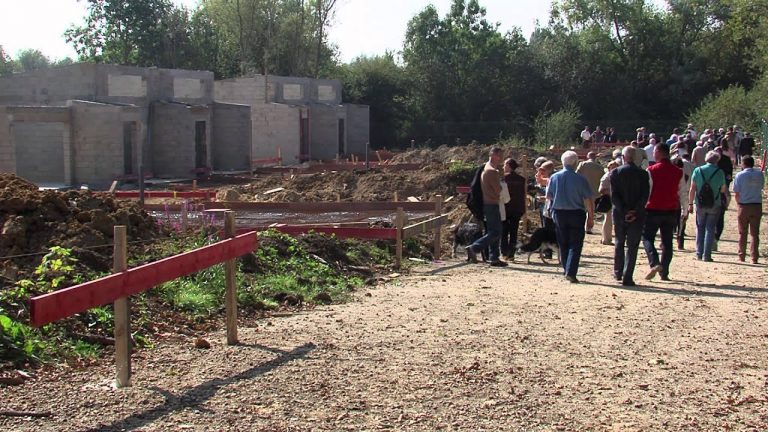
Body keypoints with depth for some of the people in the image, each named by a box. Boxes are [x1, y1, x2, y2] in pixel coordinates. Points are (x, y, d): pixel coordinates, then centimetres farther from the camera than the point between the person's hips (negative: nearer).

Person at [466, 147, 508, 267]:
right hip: (492, 204, -10)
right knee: (495, 232, -10)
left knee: (494, 232, 11)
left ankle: (494, 258, 12)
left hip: (488, 204, 10)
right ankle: (473, 248, -15)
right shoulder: (492, 171, -16)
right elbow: (498, 190, -15)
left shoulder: (485, 168, 16)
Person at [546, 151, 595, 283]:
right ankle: (571, 272, -11)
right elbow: (588, 200, -10)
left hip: (559, 214, 3)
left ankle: (567, 271, 20)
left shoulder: (554, 177, -3)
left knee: (563, 245, 14)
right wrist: (591, 217, -2)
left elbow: (548, 196, 7)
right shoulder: (580, 179, -12)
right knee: (575, 245, 0)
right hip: (576, 214, -3)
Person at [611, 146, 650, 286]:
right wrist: (635, 211, -10)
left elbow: (614, 195, -10)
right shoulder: (643, 173, -3)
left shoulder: (615, 173, -4)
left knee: (619, 243, 19)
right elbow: (645, 196, -10)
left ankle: (618, 272, 28)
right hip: (637, 215, -1)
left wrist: (623, 211, -10)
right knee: (632, 246, 2)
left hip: (619, 214, 1)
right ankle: (627, 278, -4)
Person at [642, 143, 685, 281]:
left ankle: (654, 263, -16)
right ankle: (664, 273, 11)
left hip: (653, 210, -3)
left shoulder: (651, 170, -9)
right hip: (671, 211, 4)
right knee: (667, 242, 9)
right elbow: (682, 192, 7)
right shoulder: (678, 172, 3)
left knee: (647, 238, 6)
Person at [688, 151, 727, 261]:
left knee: (700, 228, 12)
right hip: (714, 205, -1)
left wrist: (690, 203, 3)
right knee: (710, 229, 4)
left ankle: (699, 253, 11)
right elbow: (723, 190, 5)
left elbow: (692, 189, -3)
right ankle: (706, 255, 1)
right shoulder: (720, 172, -5)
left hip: (700, 204, 1)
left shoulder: (698, 170, -3)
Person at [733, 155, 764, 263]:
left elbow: (736, 194, -9)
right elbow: (761, 186, 7)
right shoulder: (760, 174, 0)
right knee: (755, 233, 6)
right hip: (757, 206, 2)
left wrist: (739, 204, 6)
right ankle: (754, 257, 3)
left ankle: (742, 256, 13)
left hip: (744, 206, -2)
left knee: (743, 233, 9)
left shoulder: (740, 175, -9)